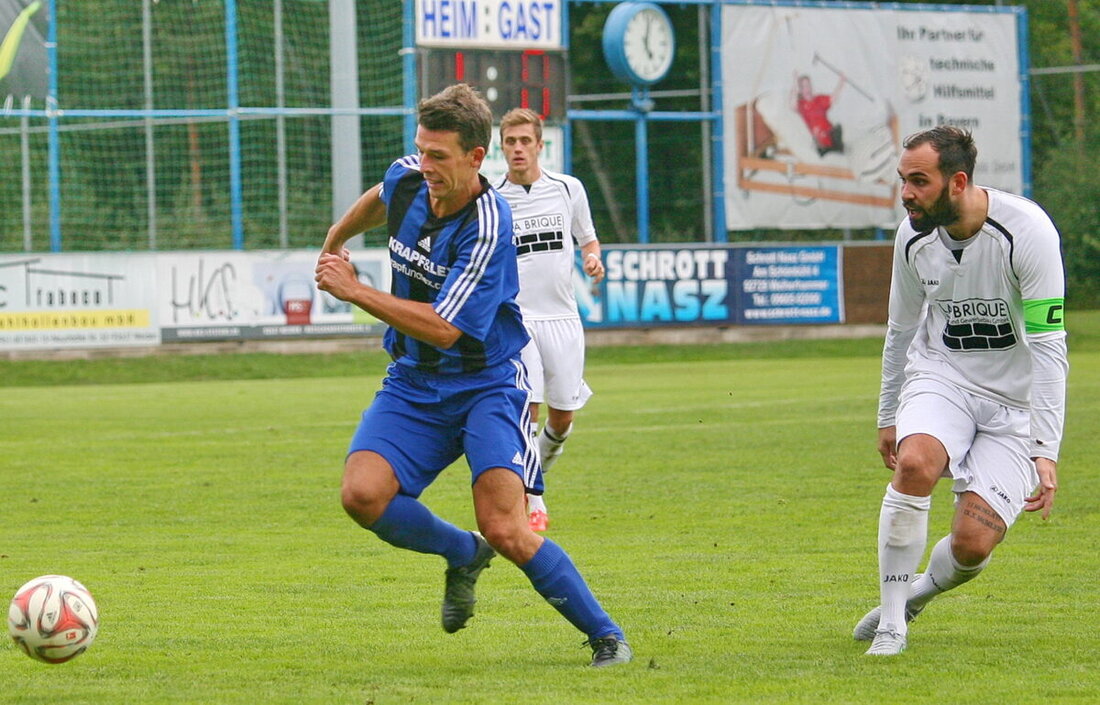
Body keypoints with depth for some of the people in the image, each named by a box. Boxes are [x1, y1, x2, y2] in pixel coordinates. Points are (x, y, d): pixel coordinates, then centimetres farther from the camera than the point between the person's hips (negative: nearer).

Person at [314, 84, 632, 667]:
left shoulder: (488, 228, -25)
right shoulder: (407, 180, -4)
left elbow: (444, 329, -27)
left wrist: (353, 291, -23)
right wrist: (334, 241, 38)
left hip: (487, 383, -6)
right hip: (414, 382, 6)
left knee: (505, 530, -20)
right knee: (362, 494, -19)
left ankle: (605, 636, -2)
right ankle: (462, 554, 11)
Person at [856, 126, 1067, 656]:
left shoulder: (1026, 231, -22)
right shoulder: (914, 236, -6)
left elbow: (1049, 347, -21)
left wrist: (1046, 452, -25)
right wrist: (887, 417, 20)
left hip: (1014, 398, -3)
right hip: (940, 376, 3)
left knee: (972, 543, -14)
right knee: (914, 462, -30)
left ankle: (919, 592, 22)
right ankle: (890, 621, -16)